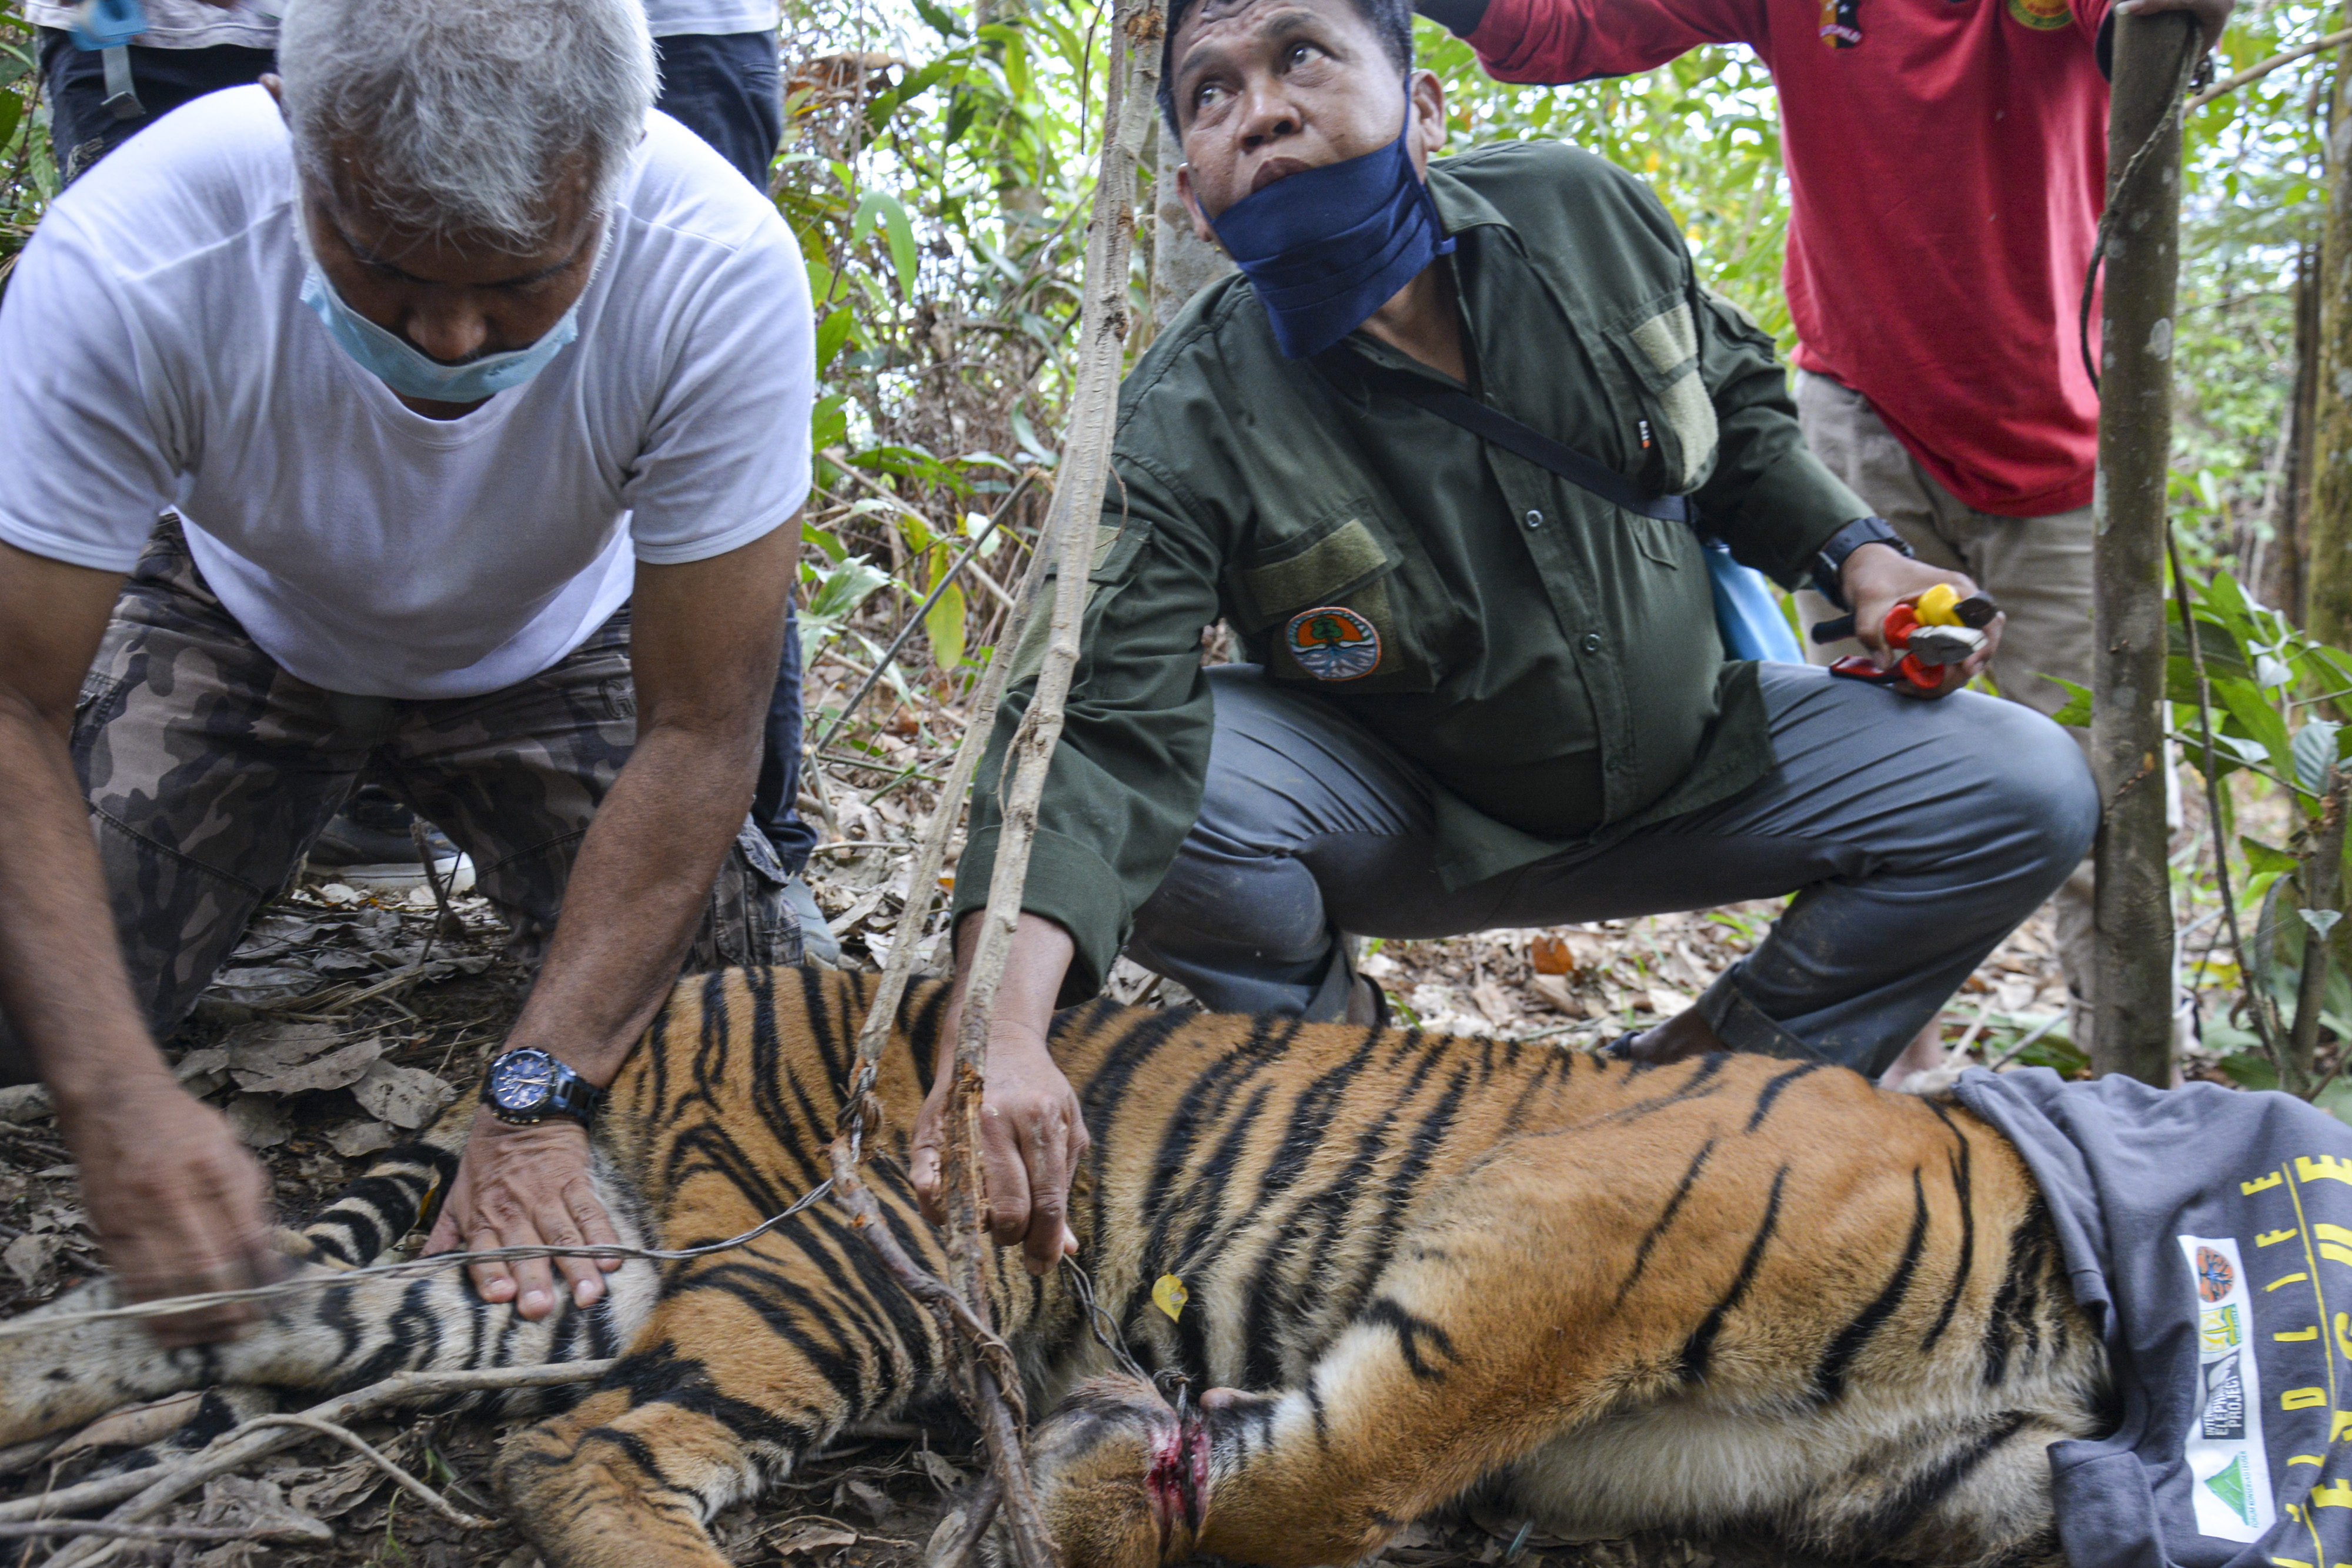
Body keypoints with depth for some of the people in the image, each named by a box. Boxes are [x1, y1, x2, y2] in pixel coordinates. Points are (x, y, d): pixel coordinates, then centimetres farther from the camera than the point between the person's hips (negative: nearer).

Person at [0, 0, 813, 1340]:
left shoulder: (723, 272, -35)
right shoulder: (125, 265, -36)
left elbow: (698, 735, -29)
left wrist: (535, 1099, -36)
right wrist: (115, 1094, -42)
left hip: (549, 651, 0)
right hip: (240, 628, 0)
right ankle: (267, 842, 17)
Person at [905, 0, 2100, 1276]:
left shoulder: (1582, 212, -11)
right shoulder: (1184, 431, -24)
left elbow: (1738, 404, 9)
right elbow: (1097, 721, -36)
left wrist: (1857, 557, -7)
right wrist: (1004, 1025, -52)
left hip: (1691, 763, 4)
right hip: (1408, 825, -3)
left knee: (2028, 791, -11)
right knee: (1168, 801, -33)